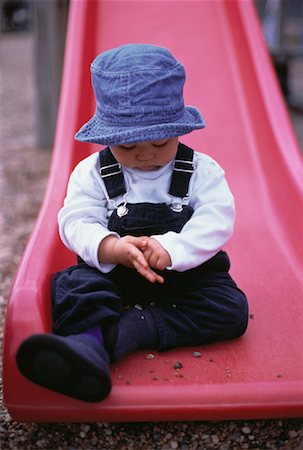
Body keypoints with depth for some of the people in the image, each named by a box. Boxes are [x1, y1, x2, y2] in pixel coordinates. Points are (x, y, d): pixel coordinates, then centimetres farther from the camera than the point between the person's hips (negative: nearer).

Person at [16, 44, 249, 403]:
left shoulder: (202, 171, -2)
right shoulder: (92, 172, 0)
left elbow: (215, 222, -14)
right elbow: (76, 223, -10)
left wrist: (172, 249, -33)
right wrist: (110, 247, -33)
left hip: (187, 275, 0)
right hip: (112, 275, 0)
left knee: (231, 307, -24)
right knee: (73, 283, -26)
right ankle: (88, 348, -55)